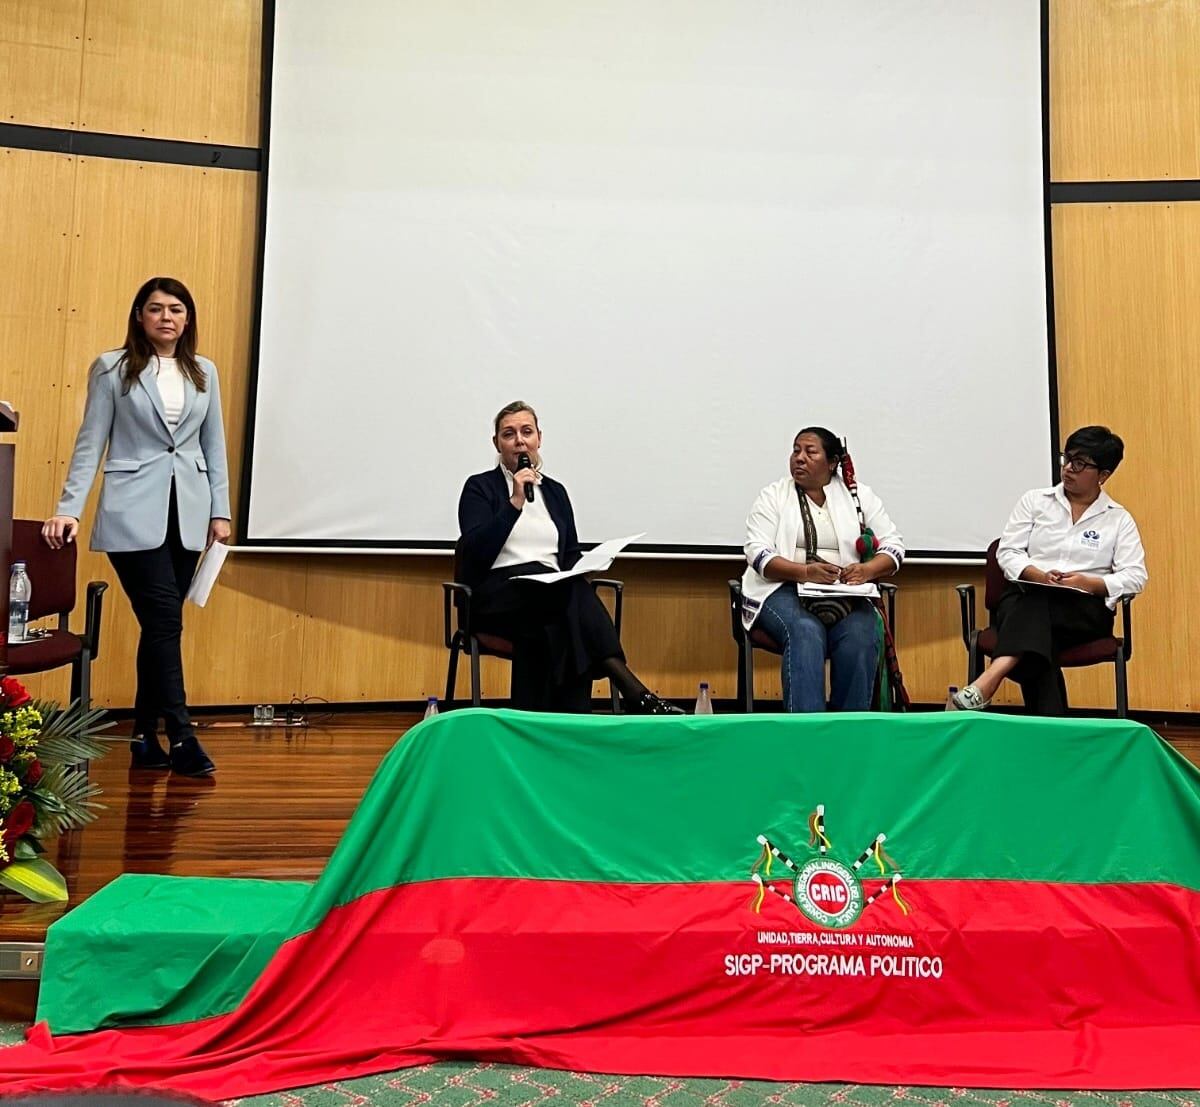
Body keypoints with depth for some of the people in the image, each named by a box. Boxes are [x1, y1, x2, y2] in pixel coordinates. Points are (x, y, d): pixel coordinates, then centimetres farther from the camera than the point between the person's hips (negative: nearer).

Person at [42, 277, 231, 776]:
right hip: (134, 514, -3)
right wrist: (69, 508, -6)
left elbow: (214, 445, 12)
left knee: (160, 624, 8)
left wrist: (220, 511, 7)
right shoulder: (111, 368, 2)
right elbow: (90, 444, 1)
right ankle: (181, 738, -6)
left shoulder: (204, 372, 11)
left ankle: (145, 737, 18)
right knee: (166, 621, -10)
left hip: (188, 513, 4)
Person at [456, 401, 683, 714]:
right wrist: (515, 503, -17)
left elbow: (571, 554, 20)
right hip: (497, 597, -4)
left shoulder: (555, 491, 19)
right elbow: (475, 550, -10)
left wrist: (579, 568, -4)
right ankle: (638, 697, -41)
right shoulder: (480, 487, 6)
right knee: (573, 594, -35)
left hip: (552, 597, 4)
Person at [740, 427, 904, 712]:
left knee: (862, 635, -29)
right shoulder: (773, 496, 7)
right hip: (784, 589, -2)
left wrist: (867, 570, -14)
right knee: (806, 632, -33)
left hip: (845, 594, 2)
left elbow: (893, 545, 9)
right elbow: (758, 553, -4)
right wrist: (805, 572, -22)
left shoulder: (860, 495, 13)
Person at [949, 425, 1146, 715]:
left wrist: (1089, 583, -17)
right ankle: (1048, 725, -46)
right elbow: (1007, 552, 5)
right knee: (1035, 617, -38)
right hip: (1026, 599, 1)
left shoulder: (1119, 519, 12)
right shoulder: (1034, 501, 14)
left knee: (1037, 604, -38)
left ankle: (987, 683, -57)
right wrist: (1040, 576, -14)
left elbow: (1135, 577, 2)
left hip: (1086, 608, -1)